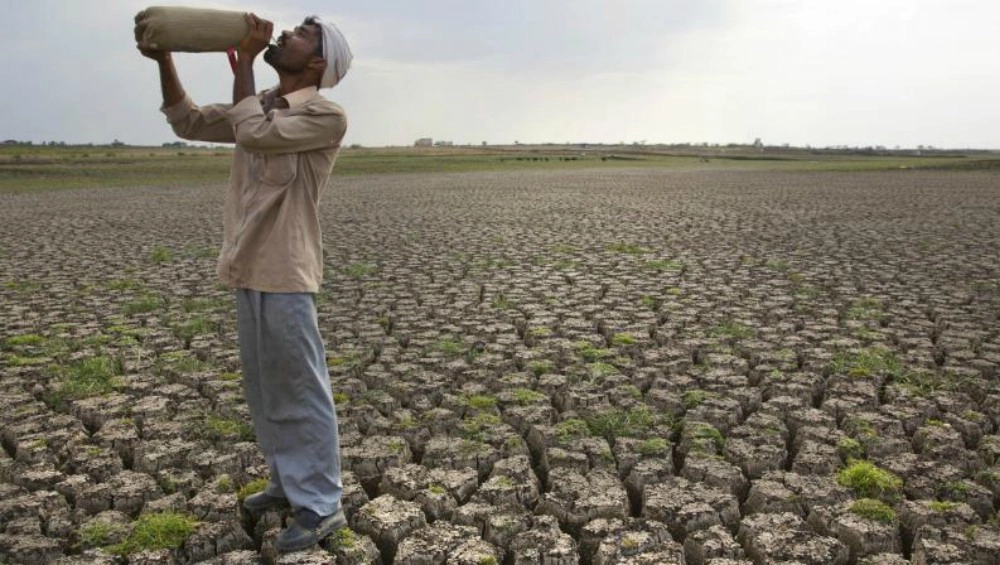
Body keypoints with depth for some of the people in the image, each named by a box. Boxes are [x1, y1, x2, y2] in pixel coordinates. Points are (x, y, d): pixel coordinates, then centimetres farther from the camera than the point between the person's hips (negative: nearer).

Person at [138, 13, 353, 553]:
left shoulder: (327, 115, -11)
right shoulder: (262, 104, 15)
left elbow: (253, 133, -22)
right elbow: (189, 121, 23)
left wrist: (244, 59, -11)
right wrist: (164, 60, 10)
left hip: (286, 275, -9)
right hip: (249, 271, 9)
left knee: (301, 391, -3)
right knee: (264, 389, 16)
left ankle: (321, 505, 8)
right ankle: (289, 481, 31)